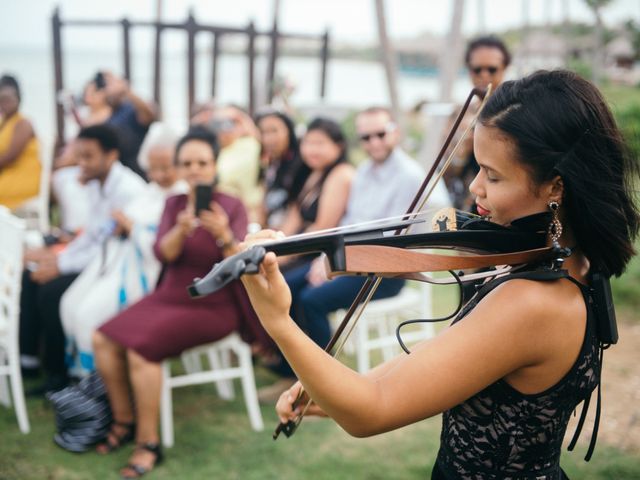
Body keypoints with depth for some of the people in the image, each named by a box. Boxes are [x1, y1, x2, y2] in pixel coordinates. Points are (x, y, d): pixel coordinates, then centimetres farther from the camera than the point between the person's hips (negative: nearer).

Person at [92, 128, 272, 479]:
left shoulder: (232, 207, -7)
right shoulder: (174, 204, 6)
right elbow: (163, 253, -8)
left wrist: (224, 235, -36)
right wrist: (182, 229, -28)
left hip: (213, 305, -5)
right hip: (171, 294, 5)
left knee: (141, 347, -27)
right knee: (103, 339, -13)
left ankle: (148, 443, -12)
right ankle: (124, 422, 7)